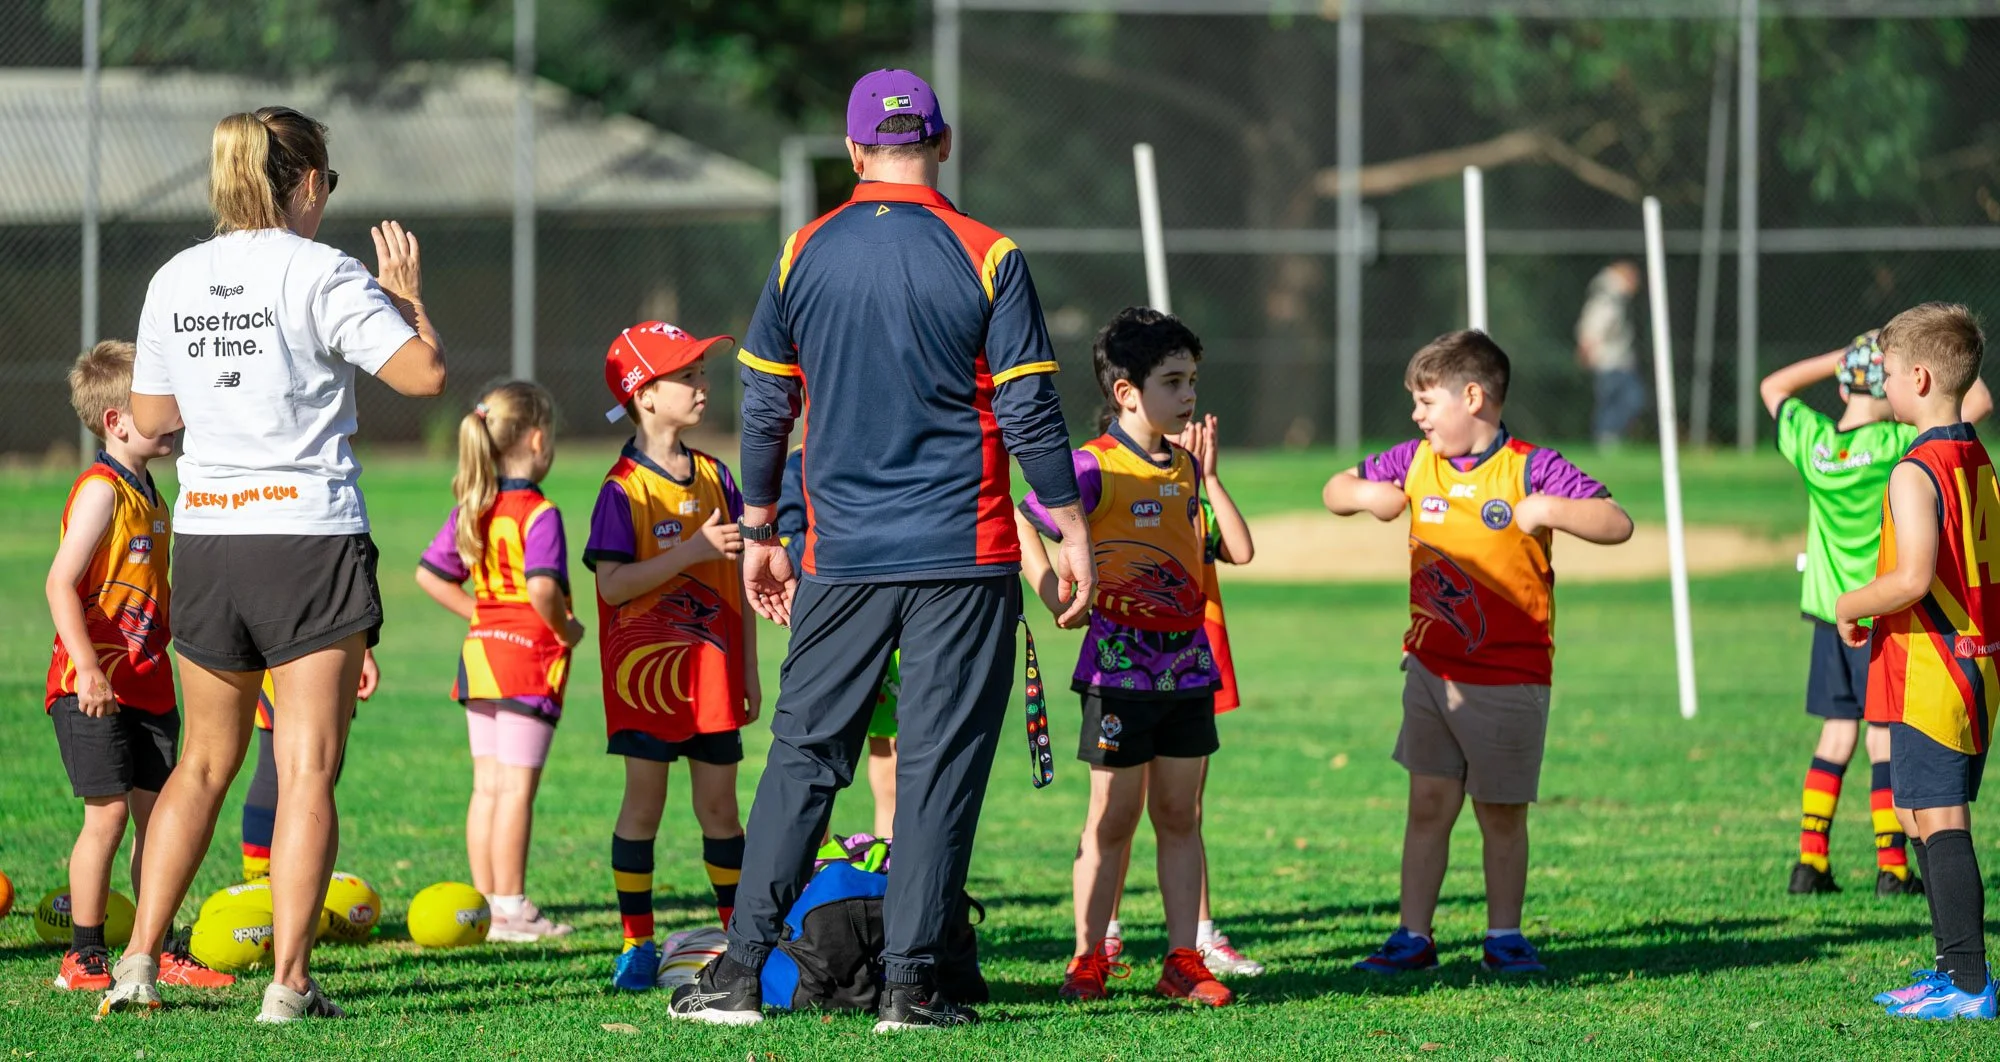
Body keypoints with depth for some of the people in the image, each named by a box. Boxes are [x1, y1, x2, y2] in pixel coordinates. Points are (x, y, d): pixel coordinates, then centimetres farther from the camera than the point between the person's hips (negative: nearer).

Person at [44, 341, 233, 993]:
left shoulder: (148, 494, 14)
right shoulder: (100, 492, -14)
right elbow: (61, 584, -21)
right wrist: (88, 668, -28)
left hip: (147, 686, 9)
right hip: (95, 688, -9)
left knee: (155, 813, 9)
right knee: (109, 812, -9)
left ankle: (158, 951, 16)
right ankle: (85, 958, -2)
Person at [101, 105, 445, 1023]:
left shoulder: (174, 281, 7)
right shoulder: (322, 275, -9)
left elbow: (151, 417, 14)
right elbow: (424, 373, -10)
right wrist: (407, 294, 7)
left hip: (206, 535, 5)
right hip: (308, 535, -5)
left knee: (204, 764, 18)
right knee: (307, 769, -3)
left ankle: (140, 959, 13)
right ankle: (289, 981, -8)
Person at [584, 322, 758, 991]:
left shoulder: (715, 478, 8)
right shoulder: (623, 490, -9)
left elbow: (739, 580, 13)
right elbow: (613, 584, -18)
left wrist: (749, 669, 11)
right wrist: (692, 552, -24)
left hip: (711, 673, 5)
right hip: (646, 676, -5)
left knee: (719, 806, 8)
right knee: (644, 805, -1)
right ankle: (637, 943, 6)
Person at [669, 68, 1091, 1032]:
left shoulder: (803, 255, 3)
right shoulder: (985, 258, -5)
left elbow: (764, 405, 8)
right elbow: (1029, 412, -6)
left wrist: (759, 533, 18)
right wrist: (1072, 534, 3)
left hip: (842, 556, 2)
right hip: (964, 555, -2)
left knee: (803, 754, 8)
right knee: (940, 763, 1)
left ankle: (741, 969, 3)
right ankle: (910, 981, -2)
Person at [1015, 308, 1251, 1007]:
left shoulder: (1185, 468, 9)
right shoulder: (1096, 468, -12)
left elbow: (1236, 549, 16)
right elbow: (1020, 525, -8)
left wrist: (1208, 473, 11)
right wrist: (1056, 595, -12)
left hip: (1187, 668, 6)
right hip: (1119, 668, -6)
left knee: (1180, 816, 8)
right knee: (1114, 818, 1)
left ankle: (1184, 961, 12)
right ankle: (1088, 958, 10)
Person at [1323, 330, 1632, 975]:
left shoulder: (1530, 469, -10)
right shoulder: (1416, 464, 6)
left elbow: (1618, 525, -16)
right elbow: (1335, 491, 17)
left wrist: (1550, 510, -31)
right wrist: (1364, 494, -6)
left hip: (1509, 676, -4)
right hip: (1431, 670, 4)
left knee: (1502, 813, 6)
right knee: (1427, 805, 5)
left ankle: (1504, 937, 18)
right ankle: (1414, 935, 10)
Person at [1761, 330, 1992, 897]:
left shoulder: (1810, 441, -4)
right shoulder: (1900, 446, -17)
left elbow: (1773, 387, 16)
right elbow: (1979, 402, -11)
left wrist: (1847, 356, 12)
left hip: (1829, 613, 5)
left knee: (1836, 736, 12)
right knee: (1886, 739, 0)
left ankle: (1810, 861, 9)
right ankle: (1891, 867, 3)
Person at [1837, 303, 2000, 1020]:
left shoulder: (1916, 472, -16)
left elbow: (1913, 577, -26)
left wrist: (1851, 605, -9)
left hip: (1927, 677, -9)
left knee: (1940, 825, -8)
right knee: (1922, 821, 16)